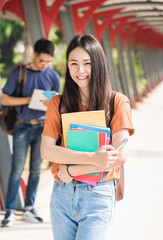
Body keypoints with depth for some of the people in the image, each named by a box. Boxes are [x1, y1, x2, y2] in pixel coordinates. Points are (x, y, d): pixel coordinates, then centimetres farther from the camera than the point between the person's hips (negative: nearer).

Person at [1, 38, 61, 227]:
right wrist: (28, 100, -15)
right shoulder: (18, 73, -3)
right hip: (23, 126, -3)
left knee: (36, 169, 7)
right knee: (17, 169, -5)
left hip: (43, 126, 3)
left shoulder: (53, 76, 4)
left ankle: (29, 208, 16)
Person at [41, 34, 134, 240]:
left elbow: (120, 156, -10)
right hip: (62, 195, 3)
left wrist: (71, 171, -10)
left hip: (98, 196, -3)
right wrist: (92, 158, -18)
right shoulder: (57, 103, 7)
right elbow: (46, 151, -5)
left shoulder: (118, 102, -1)